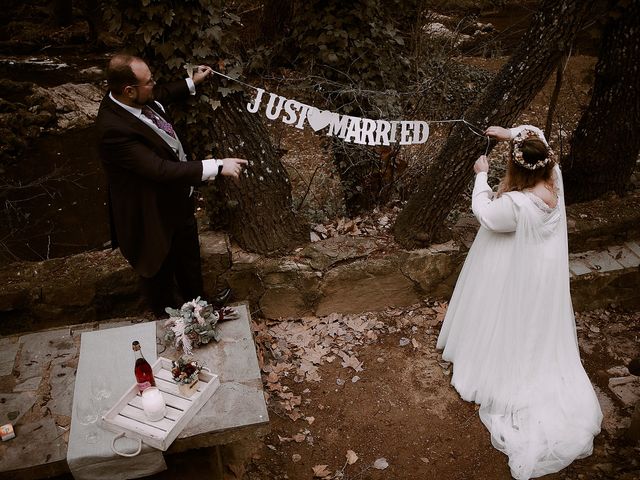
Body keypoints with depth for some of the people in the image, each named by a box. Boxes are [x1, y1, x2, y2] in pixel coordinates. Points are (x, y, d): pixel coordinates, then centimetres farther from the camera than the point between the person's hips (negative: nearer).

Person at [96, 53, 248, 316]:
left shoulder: (131, 97, -12)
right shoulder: (114, 130, -38)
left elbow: (161, 95, 14)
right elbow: (161, 169, -39)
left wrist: (192, 82, 21)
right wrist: (217, 166, -39)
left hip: (178, 198, 9)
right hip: (154, 213, -9)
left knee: (188, 256, 28)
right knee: (159, 269, 19)